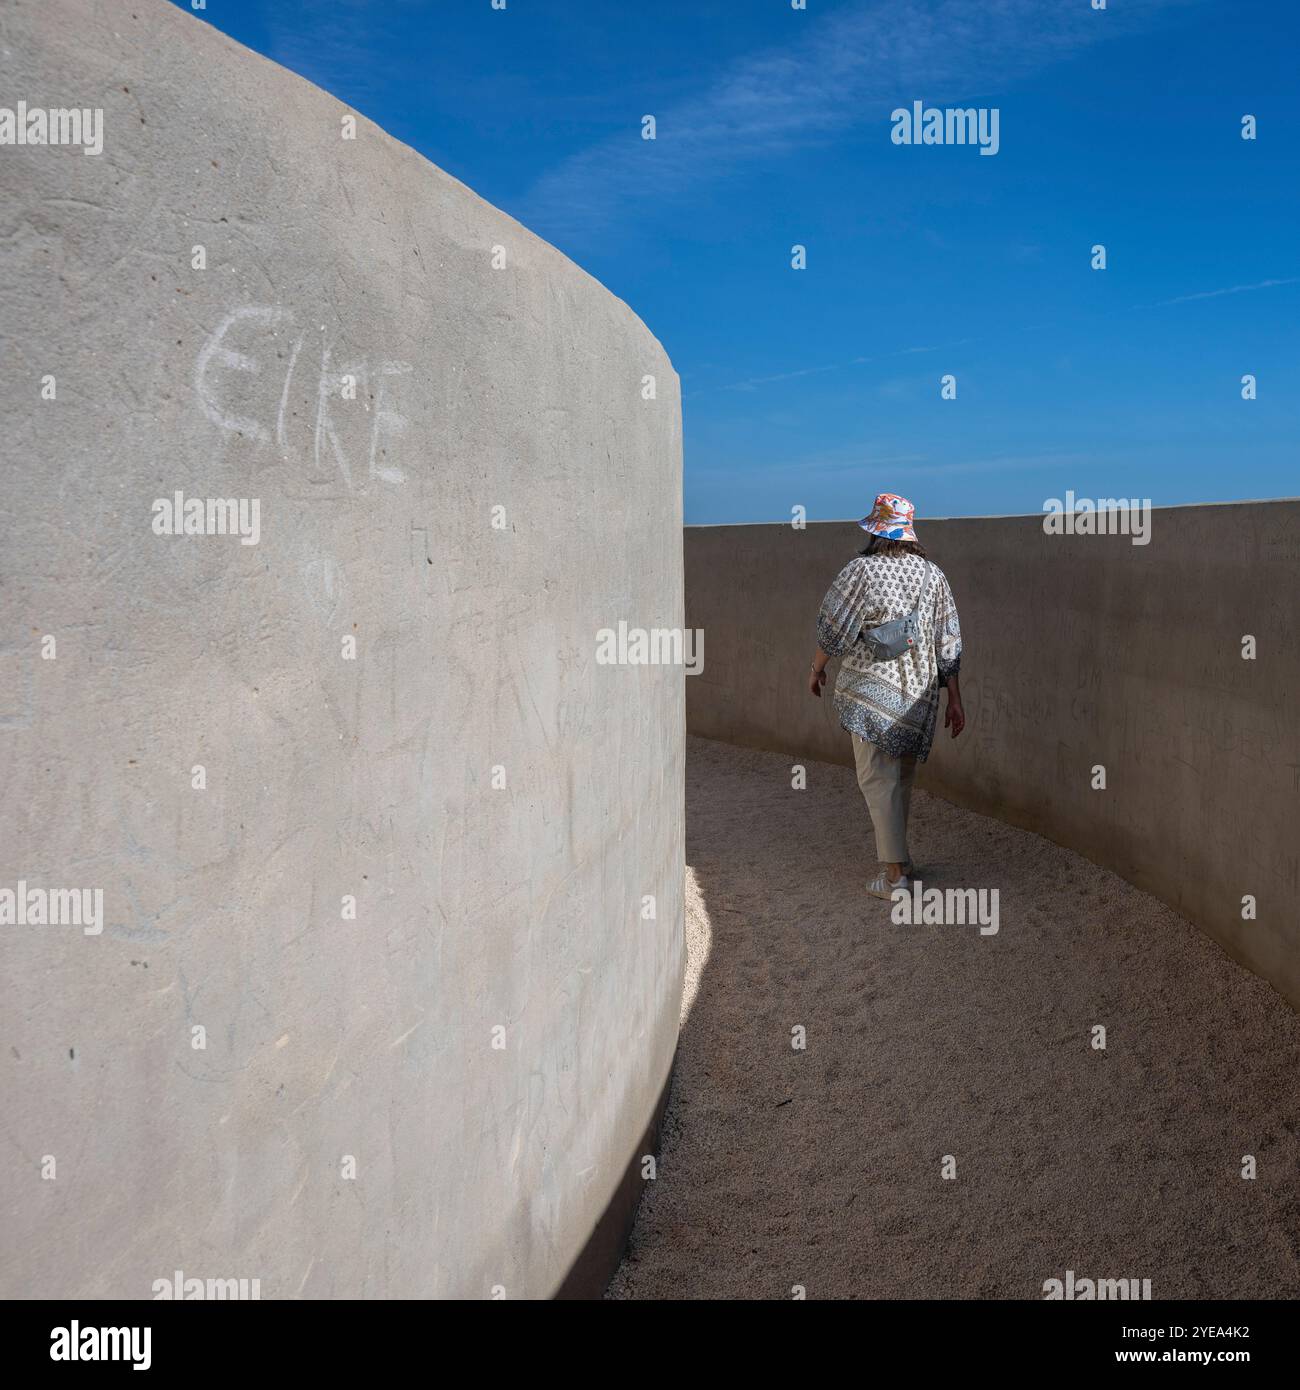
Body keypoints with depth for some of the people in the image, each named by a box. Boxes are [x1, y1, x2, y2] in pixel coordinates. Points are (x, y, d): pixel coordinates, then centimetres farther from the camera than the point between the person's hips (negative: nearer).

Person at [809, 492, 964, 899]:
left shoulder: (862, 570, -9)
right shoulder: (933, 575, 7)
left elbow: (832, 630, -6)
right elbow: (948, 646, 7)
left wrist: (817, 670, 11)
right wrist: (954, 699, 12)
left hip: (872, 691, -5)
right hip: (920, 695, 6)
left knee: (878, 781, -2)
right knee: (901, 780, 18)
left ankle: (894, 873, -5)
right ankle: (899, 857, 28)